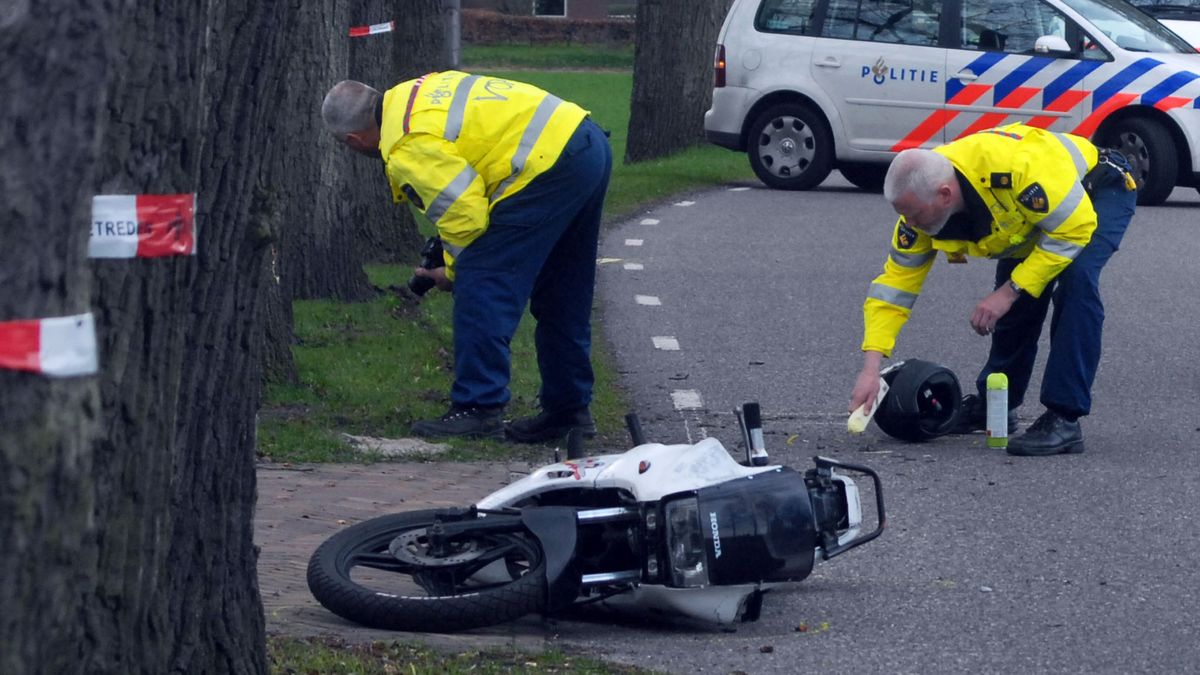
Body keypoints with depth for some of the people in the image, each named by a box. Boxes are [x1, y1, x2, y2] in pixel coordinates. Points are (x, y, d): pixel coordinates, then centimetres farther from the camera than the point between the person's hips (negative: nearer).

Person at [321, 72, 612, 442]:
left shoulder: (407, 149, -12)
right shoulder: (417, 93, 17)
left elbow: (464, 213, -14)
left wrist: (454, 273, 6)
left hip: (550, 166, -10)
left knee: (482, 284, -4)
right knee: (561, 297, 18)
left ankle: (478, 408, -4)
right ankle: (571, 407, 25)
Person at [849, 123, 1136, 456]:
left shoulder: (1014, 166, -43)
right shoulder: (920, 201, -21)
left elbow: (1075, 228, -34)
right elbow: (894, 285, -14)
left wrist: (1009, 292, -32)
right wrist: (870, 369, -21)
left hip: (1100, 190, -7)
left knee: (1075, 278, -27)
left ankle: (1064, 420, -24)